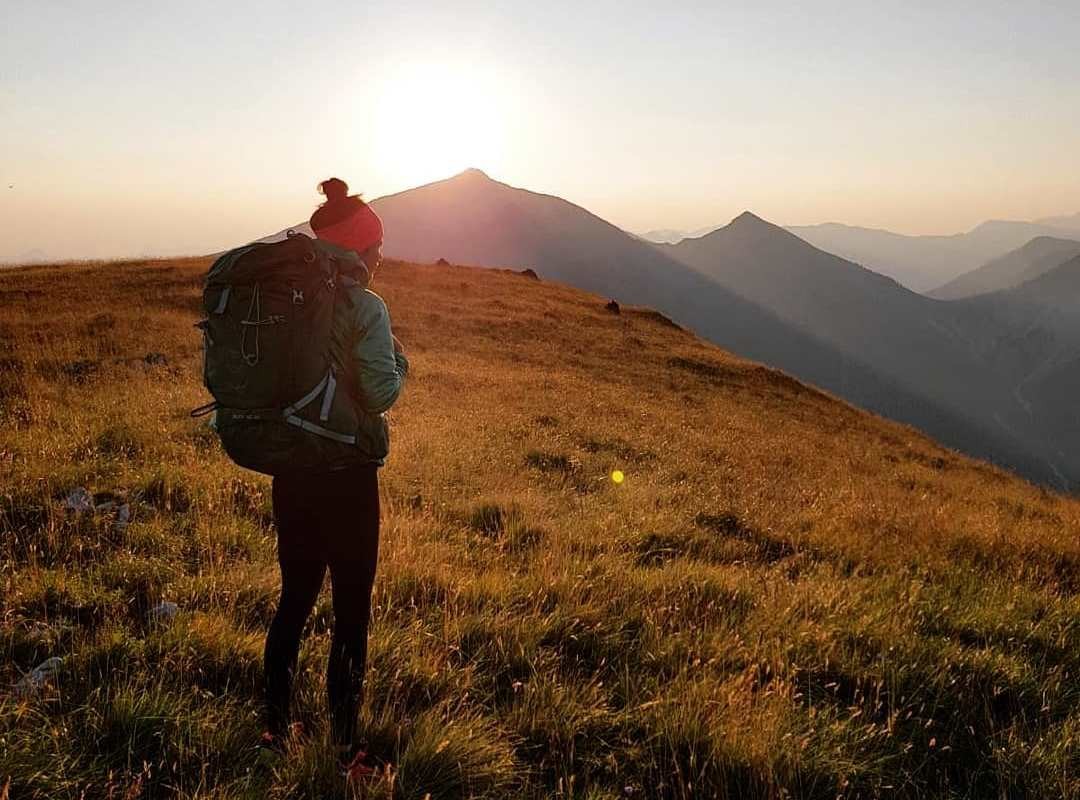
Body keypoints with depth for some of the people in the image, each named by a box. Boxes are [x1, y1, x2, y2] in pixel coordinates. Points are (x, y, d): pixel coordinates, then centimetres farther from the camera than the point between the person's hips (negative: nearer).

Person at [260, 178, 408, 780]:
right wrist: (399, 359, 0)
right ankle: (345, 748, 12)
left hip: (289, 470, 6)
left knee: (295, 598, 19)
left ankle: (277, 729, 30)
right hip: (348, 474, -6)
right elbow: (382, 393, -19)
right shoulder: (365, 308, -14)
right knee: (352, 610, 5)